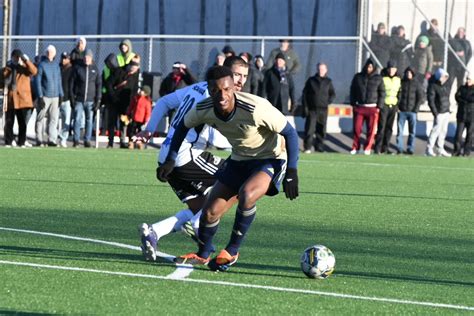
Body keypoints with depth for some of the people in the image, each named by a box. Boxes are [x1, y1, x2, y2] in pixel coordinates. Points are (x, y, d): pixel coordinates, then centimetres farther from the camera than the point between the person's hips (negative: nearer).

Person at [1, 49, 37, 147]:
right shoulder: (7, 69, 12)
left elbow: (34, 71, -14)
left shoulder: (25, 68, 7)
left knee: (23, 122, -1)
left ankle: (22, 142, 5)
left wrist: (27, 61, -23)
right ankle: (9, 142, 9)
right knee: (9, 122, 2)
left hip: (23, 99, -1)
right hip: (10, 100, 1)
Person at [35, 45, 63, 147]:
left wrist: (61, 95, 12)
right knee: (40, 118, 0)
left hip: (55, 96, 4)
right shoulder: (42, 65, -3)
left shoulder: (56, 65, 13)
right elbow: (37, 81, -6)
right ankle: (39, 140, 6)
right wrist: (40, 96, -12)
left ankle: (52, 139, -2)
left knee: (54, 119, -2)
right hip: (44, 96, -4)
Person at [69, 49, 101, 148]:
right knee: (77, 119, -4)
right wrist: (72, 96, -3)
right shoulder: (78, 68, 2)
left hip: (90, 100, 1)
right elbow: (72, 82, 4)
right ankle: (76, 140, 2)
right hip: (79, 99, -1)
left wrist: (98, 100, 0)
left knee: (89, 120, 4)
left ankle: (87, 140, 10)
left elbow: (99, 85, 6)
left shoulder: (95, 69, 6)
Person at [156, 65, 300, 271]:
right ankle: (202, 255, 32)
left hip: (271, 159, -5)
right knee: (210, 212, 1)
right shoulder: (204, 110, -17)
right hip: (240, 159, 6)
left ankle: (232, 252, -12)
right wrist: (170, 160, 5)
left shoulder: (255, 109, -34)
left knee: (247, 195, -34)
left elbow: (290, 133, -22)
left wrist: (291, 173, -23)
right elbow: (183, 125, 7)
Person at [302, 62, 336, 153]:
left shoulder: (328, 82, 9)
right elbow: (305, 93, 4)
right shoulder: (311, 80, 3)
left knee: (321, 130, 5)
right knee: (309, 129, -7)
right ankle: (307, 148, -2)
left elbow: (333, 93, 19)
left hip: (323, 109, 2)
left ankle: (319, 147, 14)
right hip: (312, 109, -2)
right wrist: (305, 106, -4)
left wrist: (329, 101, -1)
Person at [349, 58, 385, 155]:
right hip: (359, 107, 1)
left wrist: (379, 106, -2)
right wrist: (353, 104, 6)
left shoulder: (378, 78, 3)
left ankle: (368, 148, 3)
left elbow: (382, 93, 5)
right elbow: (353, 91, 12)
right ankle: (355, 147, 7)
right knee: (357, 128, -2)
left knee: (371, 129, -3)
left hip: (372, 108, -1)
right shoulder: (358, 77, 7)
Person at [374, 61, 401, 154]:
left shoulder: (398, 80, 11)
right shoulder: (382, 79, -6)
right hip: (384, 105, -5)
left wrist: (398, 104, 10)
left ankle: (385, 147, 11)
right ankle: (377, 148, -7)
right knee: (381, 127, -8)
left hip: (393, 106, 5)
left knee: (389, 128, 6)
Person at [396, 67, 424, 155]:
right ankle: (399, 148, 4)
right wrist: (397, 106, -5)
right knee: (400, 130, -1)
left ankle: (410, 148, 6)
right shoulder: (401, 82, 4)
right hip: (402, 111, 0)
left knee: (412, 131, 1)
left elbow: (421, 97, 2)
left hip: (412, 111, 0)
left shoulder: (416, 84, 3)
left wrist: (416, 108, -7)